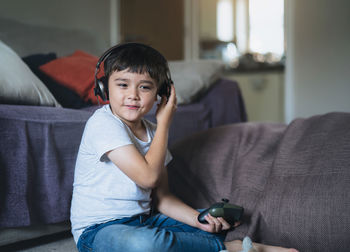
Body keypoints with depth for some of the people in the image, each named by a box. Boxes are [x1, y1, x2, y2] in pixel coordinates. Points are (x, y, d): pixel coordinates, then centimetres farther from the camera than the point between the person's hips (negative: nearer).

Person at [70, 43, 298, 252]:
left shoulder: (152, 132, 11)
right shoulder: (103, 123, -15)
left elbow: (162, 196, 11)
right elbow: (148, 176, -22)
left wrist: (197, 218, -7)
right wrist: (164, 123, -11)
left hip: (142, 221, 8)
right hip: (98, 230, -8)